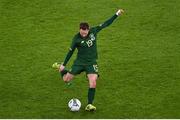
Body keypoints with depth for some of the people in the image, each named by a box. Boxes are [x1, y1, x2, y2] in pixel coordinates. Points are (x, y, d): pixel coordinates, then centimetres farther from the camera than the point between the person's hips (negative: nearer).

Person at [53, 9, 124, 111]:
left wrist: (117, 14, 0)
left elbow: (106, 24, 2)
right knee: (66, 80, 2)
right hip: (79, 62, -1)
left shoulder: (93, 31, -7)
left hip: (91, 62, 1)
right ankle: (60, 68, 35)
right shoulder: (76, 38, -12)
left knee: (93, 83, -17)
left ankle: (89, 105, -8)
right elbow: (71, 52, -1)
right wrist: (64, 64, 3)